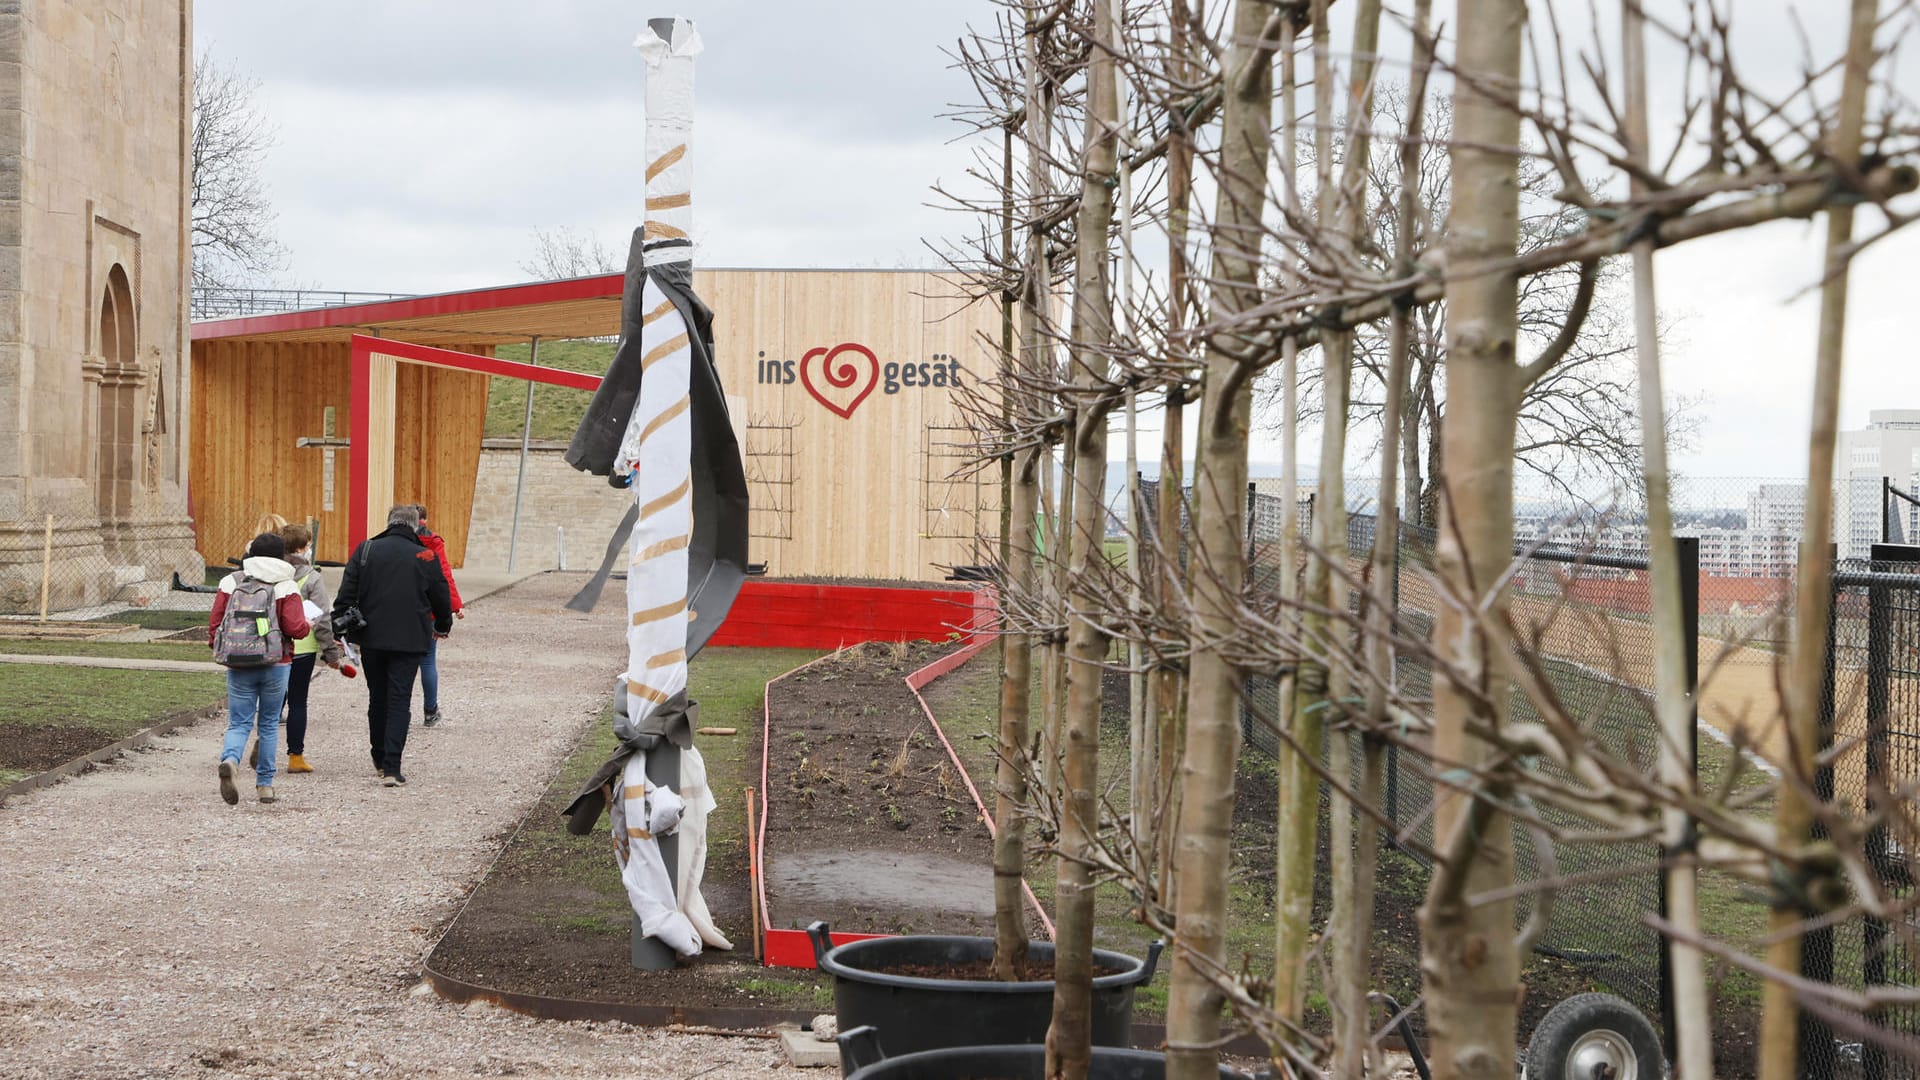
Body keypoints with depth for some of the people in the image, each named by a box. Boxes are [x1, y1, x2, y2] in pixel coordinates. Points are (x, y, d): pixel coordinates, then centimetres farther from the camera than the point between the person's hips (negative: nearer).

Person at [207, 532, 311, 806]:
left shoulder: (230, 583, 4)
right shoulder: (285, 587, -4)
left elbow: (214, 622, 3)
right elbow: (294, 627, -12)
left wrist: (218, 650, 20)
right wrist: (308, 627, 10)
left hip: (238, 667, 1)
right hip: (275, 664, -1)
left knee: (239, 723, 4)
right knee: (269, 723, 12)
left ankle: (230, 760, -27)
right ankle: (265, 784, 14)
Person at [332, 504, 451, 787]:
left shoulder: (365, 550, 2)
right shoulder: (426, 557, -3)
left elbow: (346, 594, -1)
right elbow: (441, 599, 7)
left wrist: (338, 629, 3)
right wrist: (443, 625, 26)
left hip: (371, 638, 2)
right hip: (409, 641, -2)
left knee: (377, 699, 17)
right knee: (399, 701, -1)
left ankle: (380, 760, 29)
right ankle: (391, 768, -10)